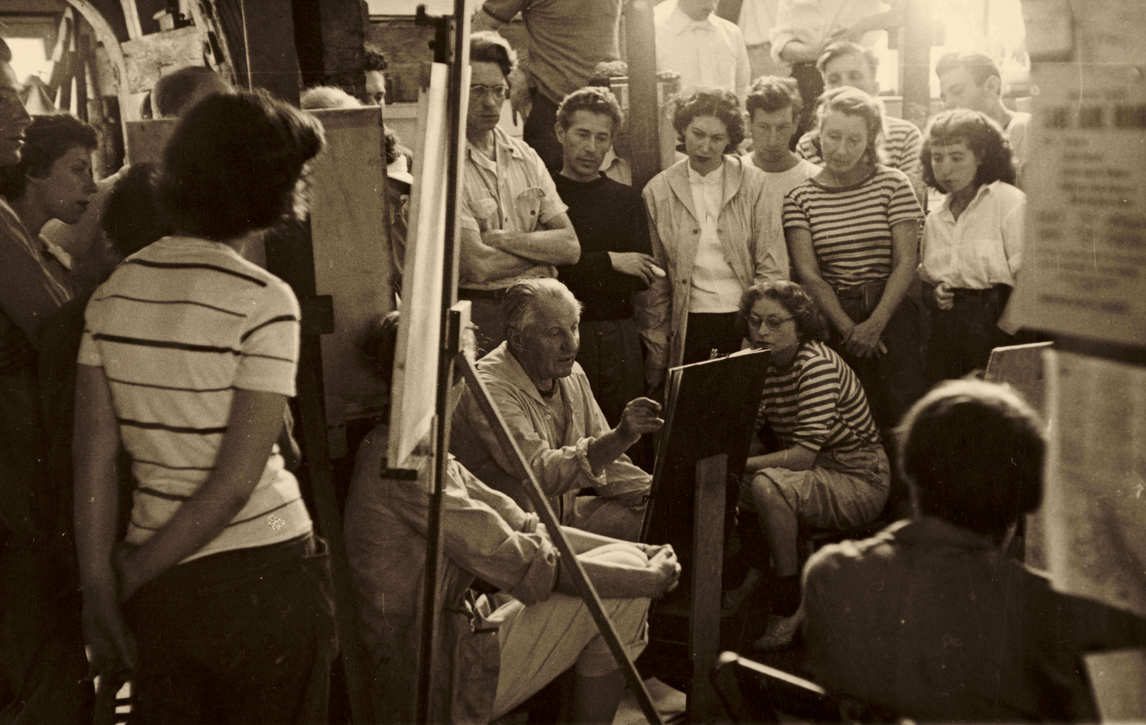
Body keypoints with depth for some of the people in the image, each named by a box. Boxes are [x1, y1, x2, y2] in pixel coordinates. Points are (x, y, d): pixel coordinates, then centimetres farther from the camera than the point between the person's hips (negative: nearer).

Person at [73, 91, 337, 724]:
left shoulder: (113, 293, 1)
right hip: (261, 574, -5)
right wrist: (132, 574, -6)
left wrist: (101, 591, 1)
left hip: (156, 597, 5)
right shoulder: (263, 302, -15)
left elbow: (93, 463, -1)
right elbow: (236, 482, -17)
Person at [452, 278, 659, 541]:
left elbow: (603, 456, 14)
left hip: (565, 513, 8)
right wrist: (620, 436, -42)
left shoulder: (572, 375, 7)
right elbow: (541, 474, -31)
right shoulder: (489, 389, -21)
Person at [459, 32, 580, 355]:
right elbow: (479, 266, -15)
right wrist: (541, 251, 0)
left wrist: (501, 238, -9)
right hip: (478, 316, -5)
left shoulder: (525, 156, 11)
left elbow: (570, 247, 4)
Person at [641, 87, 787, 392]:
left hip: (744, 320, 0)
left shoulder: (753, 183, 2)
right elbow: (655, 283, 6)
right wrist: (656, 353, 3)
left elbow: (772, 266, 1)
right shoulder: (658, 191, 5)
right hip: (690, 327, 1)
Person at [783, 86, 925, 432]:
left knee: (900, 417, -4)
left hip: (890, 313, 0)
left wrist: (874, 325, -11)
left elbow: (906, 263, -3)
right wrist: (849, 329, -10)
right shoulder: (800, 198, 3)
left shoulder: (893, 184, 1)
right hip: (829, 320, 1)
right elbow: (808, 274, -2)